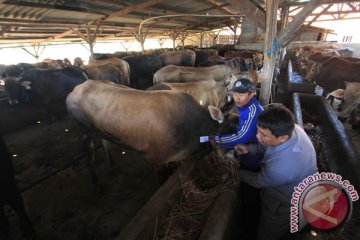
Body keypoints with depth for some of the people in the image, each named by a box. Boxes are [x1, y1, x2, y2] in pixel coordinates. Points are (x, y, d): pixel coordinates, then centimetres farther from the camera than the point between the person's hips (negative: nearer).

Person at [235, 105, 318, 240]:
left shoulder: (280, 167, -47)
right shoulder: (291, 128, -25)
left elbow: (259, 181, -23)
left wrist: (237, 172, -8)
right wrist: (249, 148, -8)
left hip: (289, 205, -7)